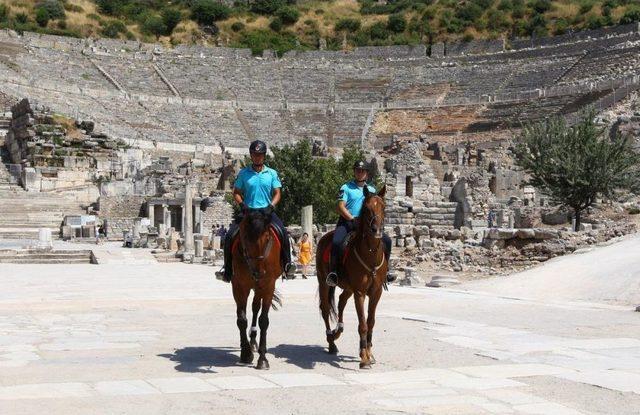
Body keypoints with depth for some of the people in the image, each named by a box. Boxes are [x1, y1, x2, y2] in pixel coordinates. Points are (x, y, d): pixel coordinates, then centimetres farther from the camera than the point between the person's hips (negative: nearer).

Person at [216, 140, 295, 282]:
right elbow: (236, 193, 8)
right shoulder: (243, 173, 6)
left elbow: (277, 193, 5)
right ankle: (228, 267, -3)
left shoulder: (272, 173, 7)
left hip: (267, 211, 0)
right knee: (230, 236, -17)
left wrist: (271, 206, -13)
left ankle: (287, 263, -12)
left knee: (283, 232, -25)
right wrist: (242, 204, -11)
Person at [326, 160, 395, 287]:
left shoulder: (371, 190, 16)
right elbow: (340, 207, -7)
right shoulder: (346, 187, 2)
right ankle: (333, 272, -25)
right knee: (336, 242, -32)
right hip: (347, 221, -4)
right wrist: (352, 219, -19)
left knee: (386, 240, -9)